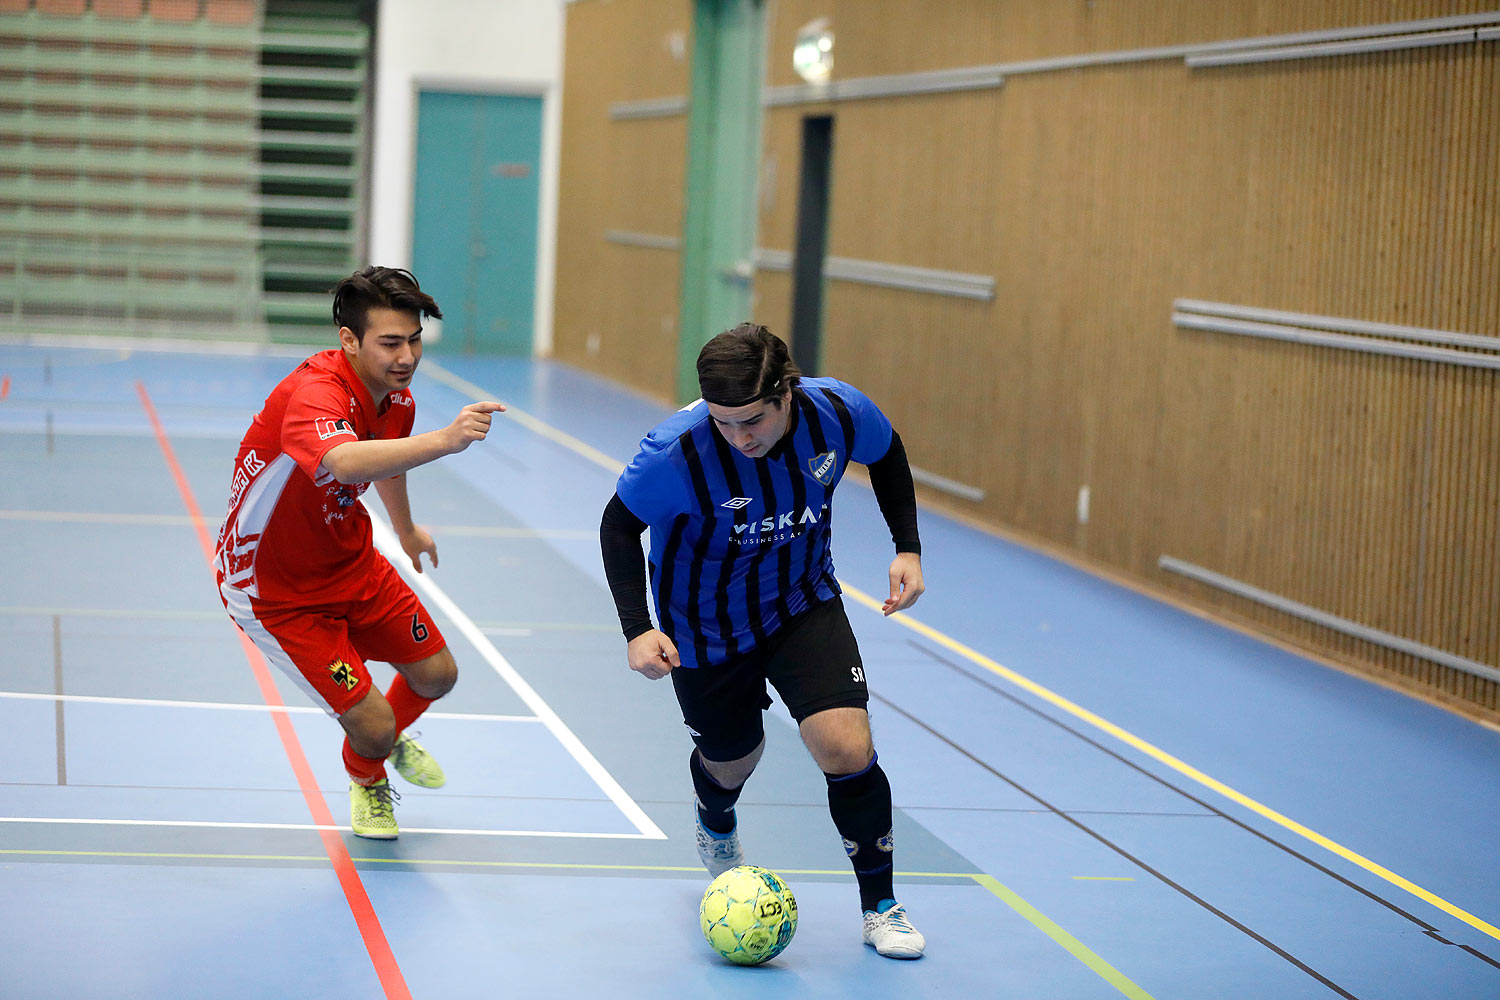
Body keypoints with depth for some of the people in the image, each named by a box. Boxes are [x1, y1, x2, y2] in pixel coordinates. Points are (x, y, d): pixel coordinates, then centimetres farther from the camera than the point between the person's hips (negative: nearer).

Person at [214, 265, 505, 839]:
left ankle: (390, 740, 50)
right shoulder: (314, 396, -36)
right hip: (275, 590, -8)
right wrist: (443, 440, -72)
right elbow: (344, 462, -60)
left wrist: (406, 530, 35)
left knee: (436, 674, 13)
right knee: (372, 725, -11)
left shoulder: (396, 395, -7)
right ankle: (367, 778, 29)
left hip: (351, 564, 8)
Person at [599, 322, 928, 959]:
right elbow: (620, 525, -15)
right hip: (705, 629, -1)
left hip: (804, 605, 1)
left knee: (847, 748, -17)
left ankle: (880, 906, 5)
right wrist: (637, 628, -24)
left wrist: (908, 547, -5)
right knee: (732, 759, 18)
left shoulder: (839, 412, -24)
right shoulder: (677, 452, -33)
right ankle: (715, 826, 60)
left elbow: (887, 454, 1)